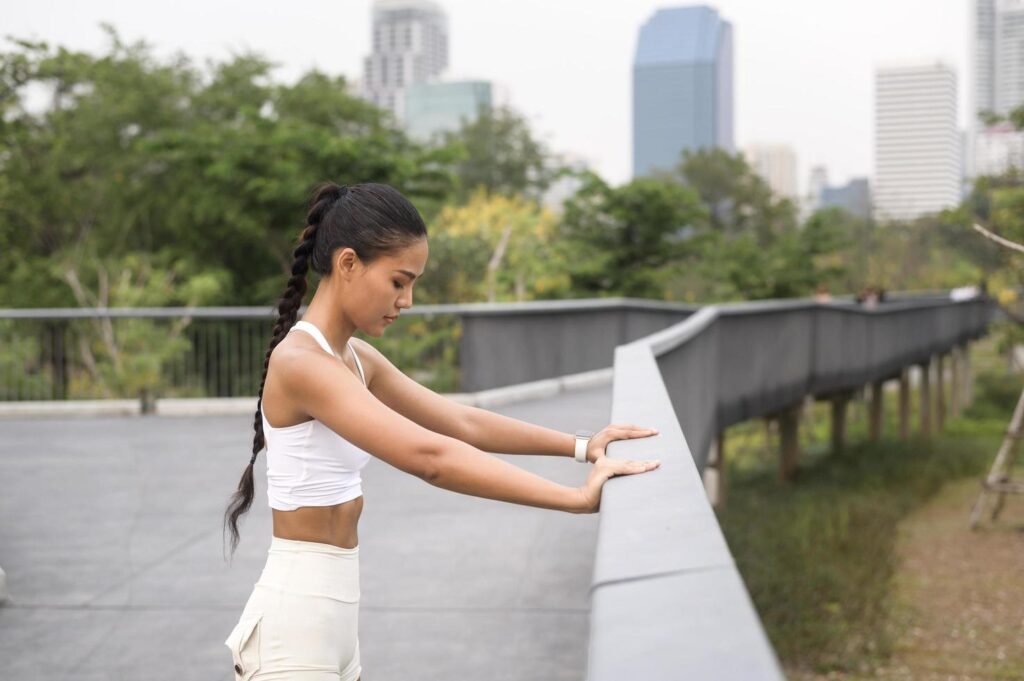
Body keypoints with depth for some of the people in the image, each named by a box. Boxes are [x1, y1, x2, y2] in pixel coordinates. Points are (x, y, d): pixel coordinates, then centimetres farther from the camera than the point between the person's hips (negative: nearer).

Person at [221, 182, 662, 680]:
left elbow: (462, 422, 13)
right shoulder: (301, 363, -21)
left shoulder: (355, 359, 8)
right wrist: (579, 498, -30)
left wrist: (581, 446, 8)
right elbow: (430, 458, -31)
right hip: (294, 624, -9)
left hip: (331, 617, 9)